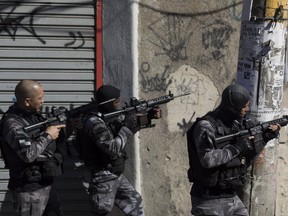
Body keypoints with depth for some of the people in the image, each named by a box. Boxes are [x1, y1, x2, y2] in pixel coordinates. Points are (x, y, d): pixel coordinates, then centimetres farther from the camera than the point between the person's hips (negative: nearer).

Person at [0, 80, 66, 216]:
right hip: (29, 190, -9)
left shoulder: (35, 115, 7)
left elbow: (51, 145, 15)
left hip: (46, 185, 9)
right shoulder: (12, 124, -20)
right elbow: (29, 154, -31)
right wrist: (47, 135, -18)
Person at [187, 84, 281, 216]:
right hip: (209, 201, -8)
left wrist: (263, 138, 3)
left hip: (232, 198, 8)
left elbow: (245, 161, 14)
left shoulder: (236, 124, 8)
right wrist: (237, 147, -20)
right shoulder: (206, 126, -15)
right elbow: (208, 159, -29)